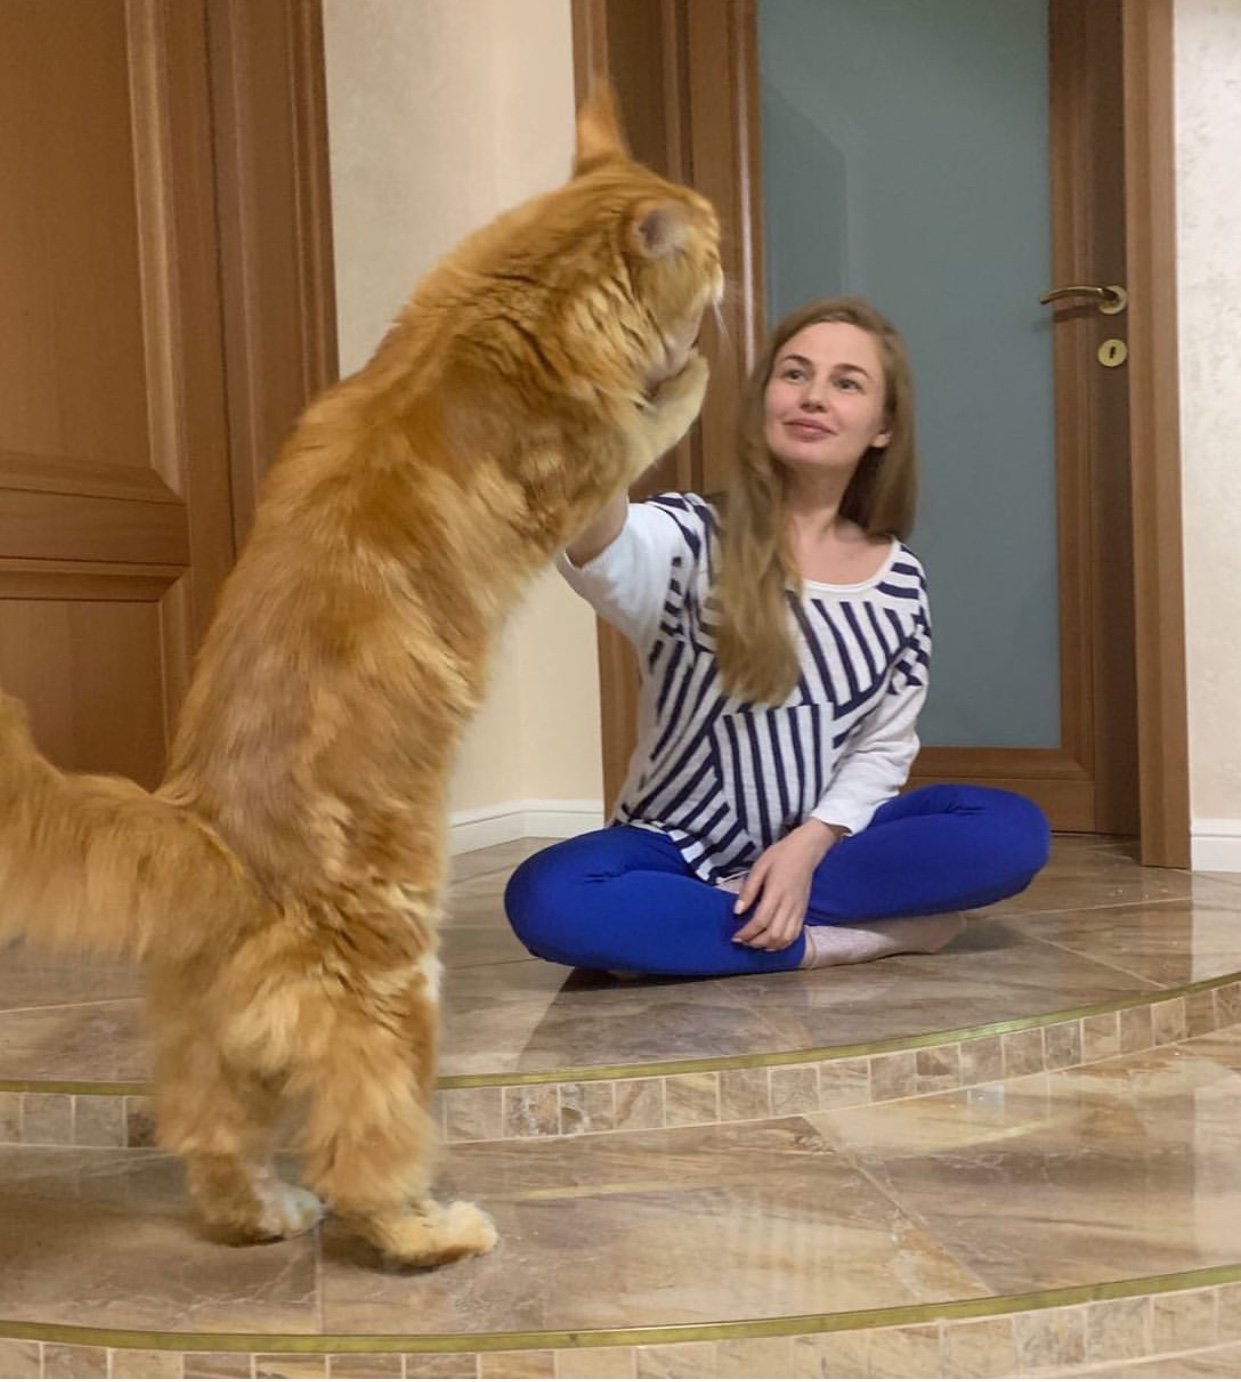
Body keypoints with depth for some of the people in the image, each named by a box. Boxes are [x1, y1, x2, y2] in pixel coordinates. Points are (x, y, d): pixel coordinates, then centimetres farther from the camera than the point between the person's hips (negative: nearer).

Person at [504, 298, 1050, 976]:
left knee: (1011, 829, -20)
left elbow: (882, 749, 3)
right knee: (548, 899, -32)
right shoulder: (693, 537, -11)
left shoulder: (899, 581, 1)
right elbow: (606, 557, -36)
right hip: (679, 851, -2)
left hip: (819, 846, 3)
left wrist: (809, 843, -17)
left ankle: (767, 913, -19)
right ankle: (828, 939, -23)